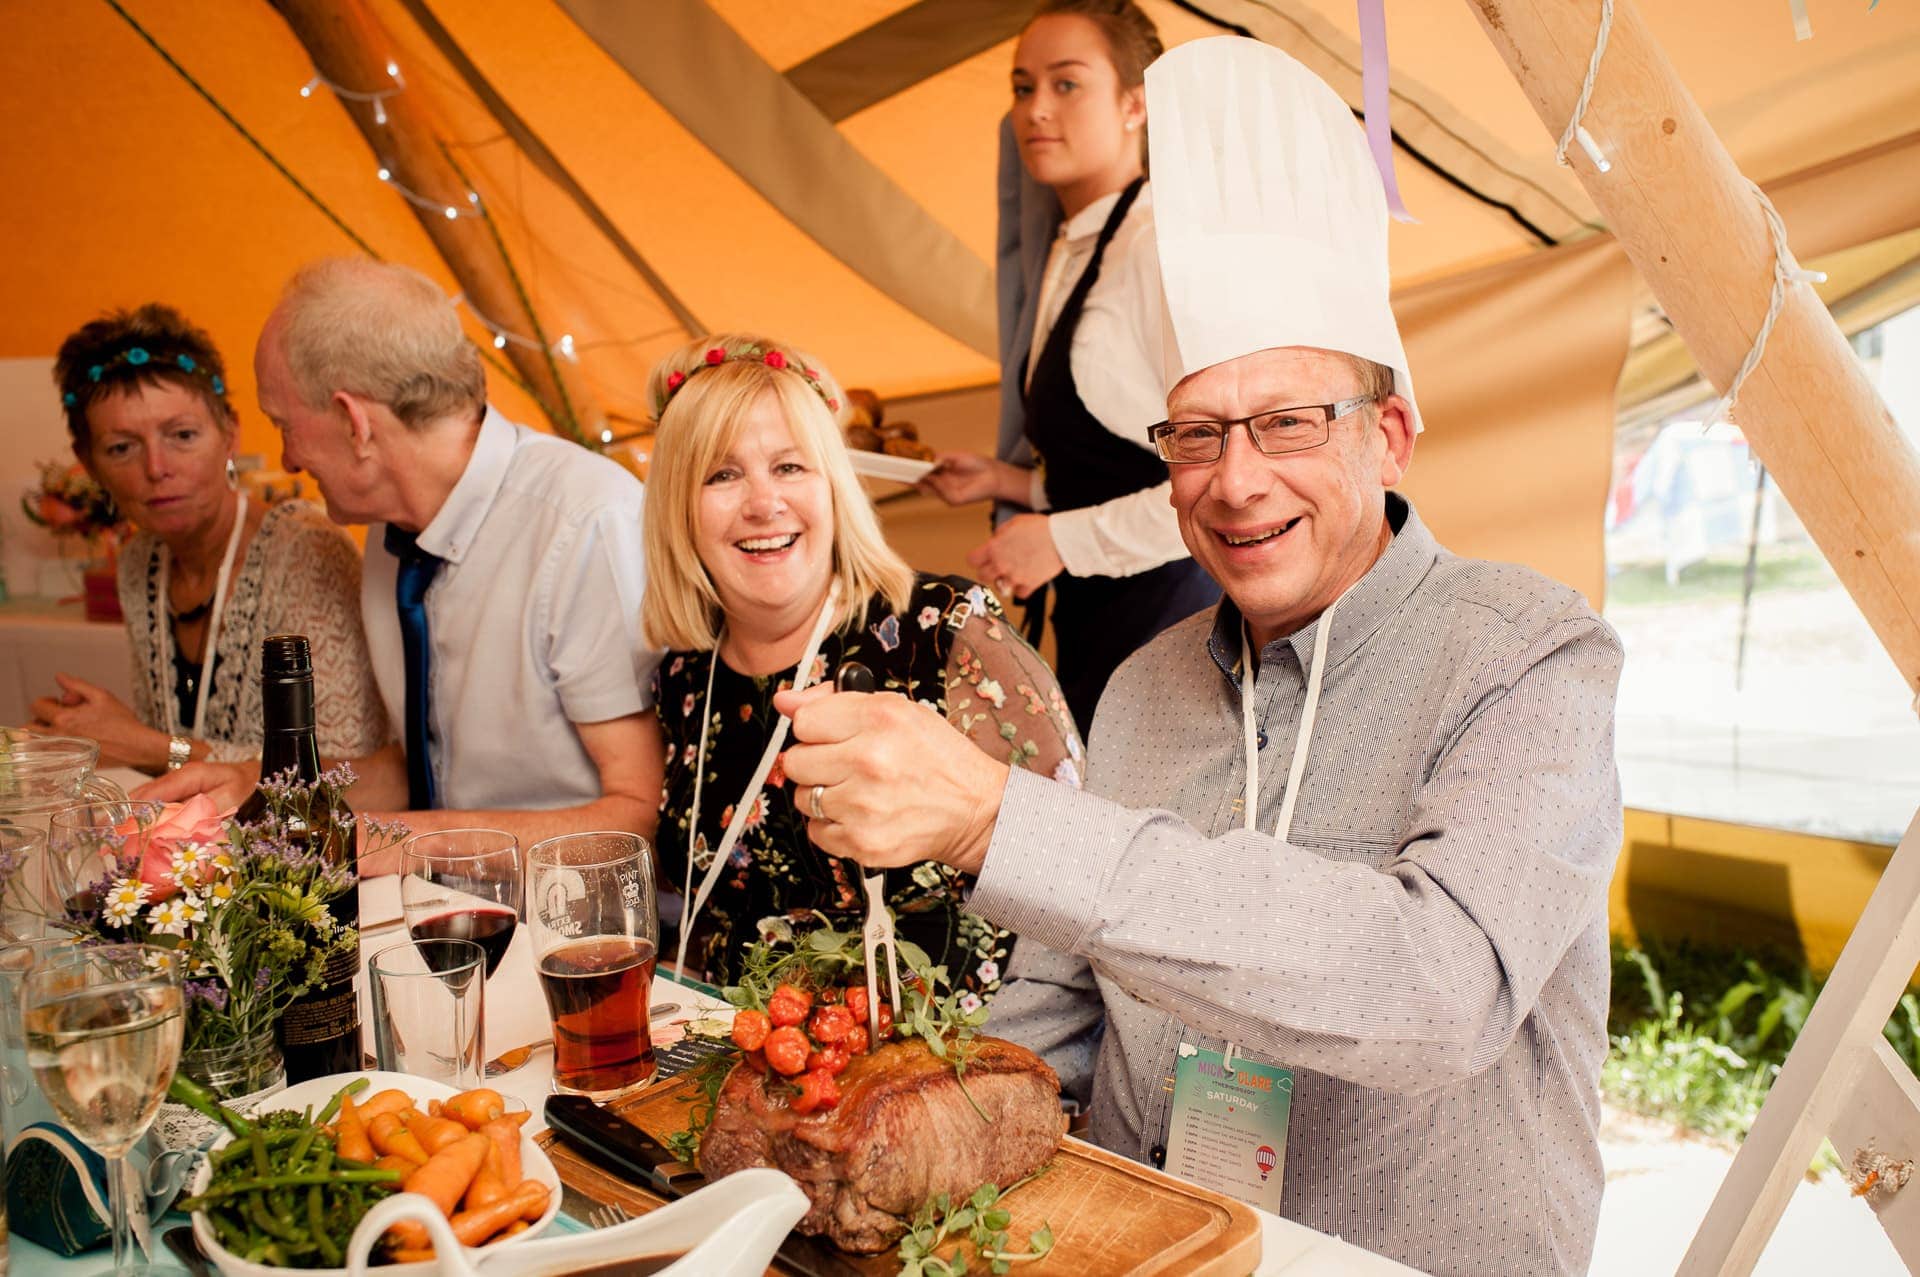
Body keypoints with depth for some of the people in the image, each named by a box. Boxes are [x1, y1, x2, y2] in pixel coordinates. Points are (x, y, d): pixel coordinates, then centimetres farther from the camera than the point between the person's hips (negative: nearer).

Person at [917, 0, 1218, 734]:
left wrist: (1064, 540, -13)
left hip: (1167, 602, -8)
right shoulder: (1066, 257, 15)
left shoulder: (1164, 243, -11)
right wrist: (1006, 481, 14)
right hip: (1092, 618, 8)